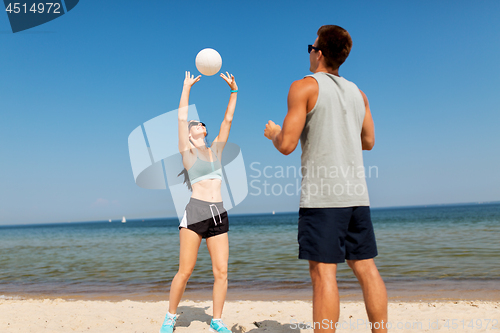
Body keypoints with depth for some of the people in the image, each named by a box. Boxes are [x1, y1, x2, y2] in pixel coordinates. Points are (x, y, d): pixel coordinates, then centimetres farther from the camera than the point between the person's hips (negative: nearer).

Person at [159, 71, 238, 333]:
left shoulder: (215, 150, 18)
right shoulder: (187, 151, 7)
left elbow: (228, 120, 15)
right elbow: (181, 117, 0)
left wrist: (233, 91, 13)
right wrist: (187, 87, 5)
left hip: (219, 215, 4)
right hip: (195, 212, -4)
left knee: (221, 272, 1)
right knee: (185, 271, -2)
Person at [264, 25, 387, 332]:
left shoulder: (305, 87, -3)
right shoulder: (357, 92, 16)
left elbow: (287, 145, -10)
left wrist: (273, 132, 11)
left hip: (322, 194, -6)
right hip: (356, 193, 7)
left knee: (323, 273, -5)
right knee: (366, 267, 11)